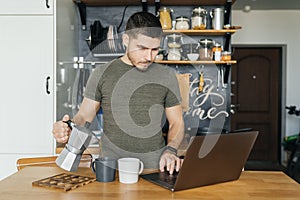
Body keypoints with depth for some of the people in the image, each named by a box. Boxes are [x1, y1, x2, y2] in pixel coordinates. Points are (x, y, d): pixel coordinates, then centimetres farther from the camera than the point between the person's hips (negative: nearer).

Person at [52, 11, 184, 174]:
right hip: (112, 166, -1)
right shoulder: (102, 74, 5)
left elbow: (176, 122, 12)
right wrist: (68, 130, -16)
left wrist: (170, 150, -6)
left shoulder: (167, 76, 8)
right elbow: (84, 116, 6)